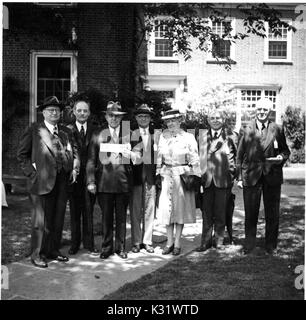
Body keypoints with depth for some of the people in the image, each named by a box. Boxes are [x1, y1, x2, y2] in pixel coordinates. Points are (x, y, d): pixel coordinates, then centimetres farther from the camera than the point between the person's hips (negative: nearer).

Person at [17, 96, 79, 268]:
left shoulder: (66, 131, 16)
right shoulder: (34, 130, 3)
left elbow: (75, 151, 16)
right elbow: (22, 154, 2)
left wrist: (74, 168, 0)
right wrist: (32, 172, -6)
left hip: (63, 181, 5)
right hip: (43, 181, -5)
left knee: (59, 218, 12)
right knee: (42, 219, 0)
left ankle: (54, 250, 25)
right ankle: (37, 254, 12)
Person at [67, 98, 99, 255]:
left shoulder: (95, 130, 6)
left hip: (90, 175, 1)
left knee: (89, 211, 7)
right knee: (74, 211, 8)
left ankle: (89, 243, 17)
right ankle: (75, 243, 19)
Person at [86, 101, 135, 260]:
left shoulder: (129, 134, 8)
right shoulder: (97, 134, 6)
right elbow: (91, 160, 4)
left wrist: (130, 154, -11)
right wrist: (91, 181, -3)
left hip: (123, 181, 1)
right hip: (104, 181, 0)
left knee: (121, 216, 9)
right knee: (106, 217, 7)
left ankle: (120, 247, 21)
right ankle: (106, 247, 21)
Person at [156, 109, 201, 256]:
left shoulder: (188, 138, -1)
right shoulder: (163, 136, 8)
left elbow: (194, 160, -1)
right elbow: (159, 157, 11)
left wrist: (193, 177, -8)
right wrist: (158, 174, 6)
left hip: (183, 175, -3)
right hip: (167, 175, 3)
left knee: (181, 208, 3)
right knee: (166, 208, 2)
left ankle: (177, 243, 14)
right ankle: (169, 242, 15)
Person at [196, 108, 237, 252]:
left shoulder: (229, 136, 3)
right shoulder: (201, 135, 10)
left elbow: (232, 158, 2)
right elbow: (199, 155, 8)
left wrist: (231, 175, -4)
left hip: (222, 179, -1)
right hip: (206, 179, 2)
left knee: (220, 212, 7)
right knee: (206, 213, 6)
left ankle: (219, 240, 20)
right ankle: (206, 241, 16)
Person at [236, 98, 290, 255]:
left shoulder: (277, 130, 5)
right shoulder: (247, 129, 4)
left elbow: (285, 150, 12)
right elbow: (240, 155, 3)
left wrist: (282, 157, -13)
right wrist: (239, 177, -2)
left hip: (272, 176, 1)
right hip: (251, 175, 0)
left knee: (272, 214, 7)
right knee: (250, 214, 6)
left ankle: (270, 246, 22)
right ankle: (249, 245, 20)